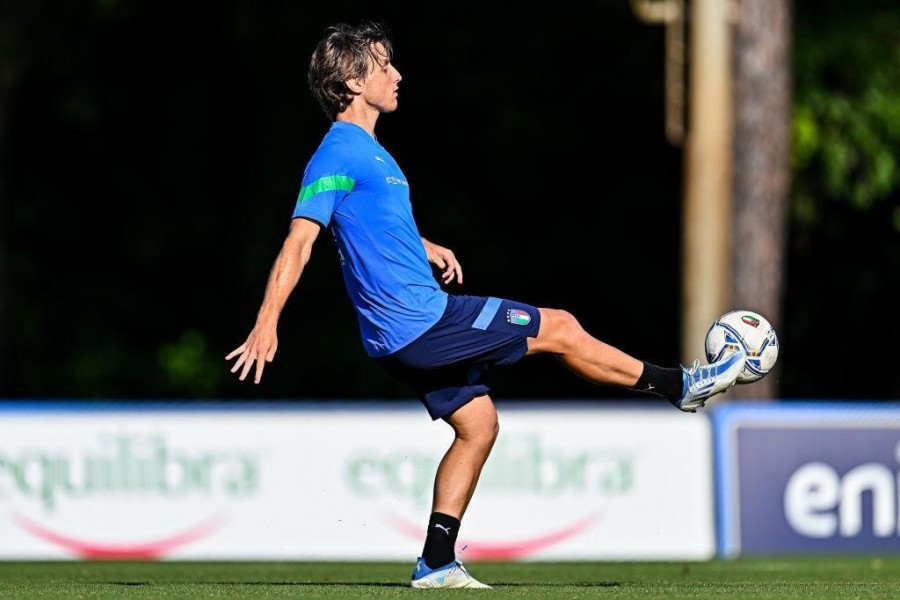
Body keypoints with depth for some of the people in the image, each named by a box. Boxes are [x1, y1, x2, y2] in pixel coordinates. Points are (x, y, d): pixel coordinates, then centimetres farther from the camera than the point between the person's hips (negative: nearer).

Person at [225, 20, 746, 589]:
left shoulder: (367, 152, 15)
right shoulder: (338, 154, -16)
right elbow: (299, 242, -23)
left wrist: (425, 247, 19)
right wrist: (267, 325, -31)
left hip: (412, 330, 10)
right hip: (420, 323, -10)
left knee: (478, 424, 13)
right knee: (559, 329, -1)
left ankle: (436, 562, 12)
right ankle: (679, 386, 14)